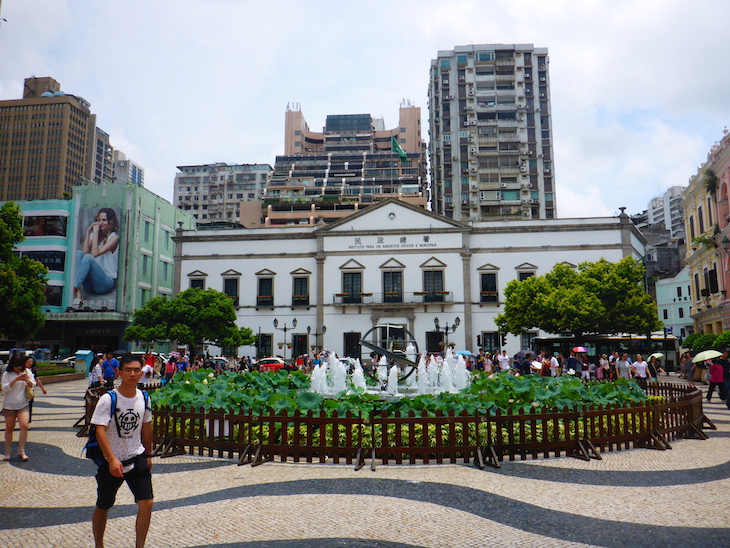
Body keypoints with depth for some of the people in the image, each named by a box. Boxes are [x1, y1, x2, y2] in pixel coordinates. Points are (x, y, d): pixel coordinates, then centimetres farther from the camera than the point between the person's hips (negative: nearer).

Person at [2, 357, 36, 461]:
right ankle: (7, 453, 21)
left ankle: (21, 451, -6)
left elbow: (33, 385, 6)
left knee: (24, 426, -15)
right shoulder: (7, 374, -1)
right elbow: (4, 388, -10)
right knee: (9, 428, 7)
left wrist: (27, 380, -15)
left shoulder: (27, 372, 5)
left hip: (23, 405, 1)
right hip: (9, 405, -1)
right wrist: (16, 379, -21)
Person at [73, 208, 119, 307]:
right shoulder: (93, 235, 17)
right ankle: (78, 295, -35)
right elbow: (84, 251, -3)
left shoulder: (114, 237, 0)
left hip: (107, 281, -5)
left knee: (88, 257, -28)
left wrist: (96, 232, -10)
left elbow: (95, 253, -14)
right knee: (78, 252, -20)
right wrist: (88, 231, -1)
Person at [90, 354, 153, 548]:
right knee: (103, 507, 14)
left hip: (137, 459, 3)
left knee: (146, 503, -9)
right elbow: (100, 430, -22)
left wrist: (148, 455, 17)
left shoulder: (144, 398, -1)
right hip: (111, 462, -3)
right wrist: (112, 460, -31)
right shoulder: (108, 399, -15)